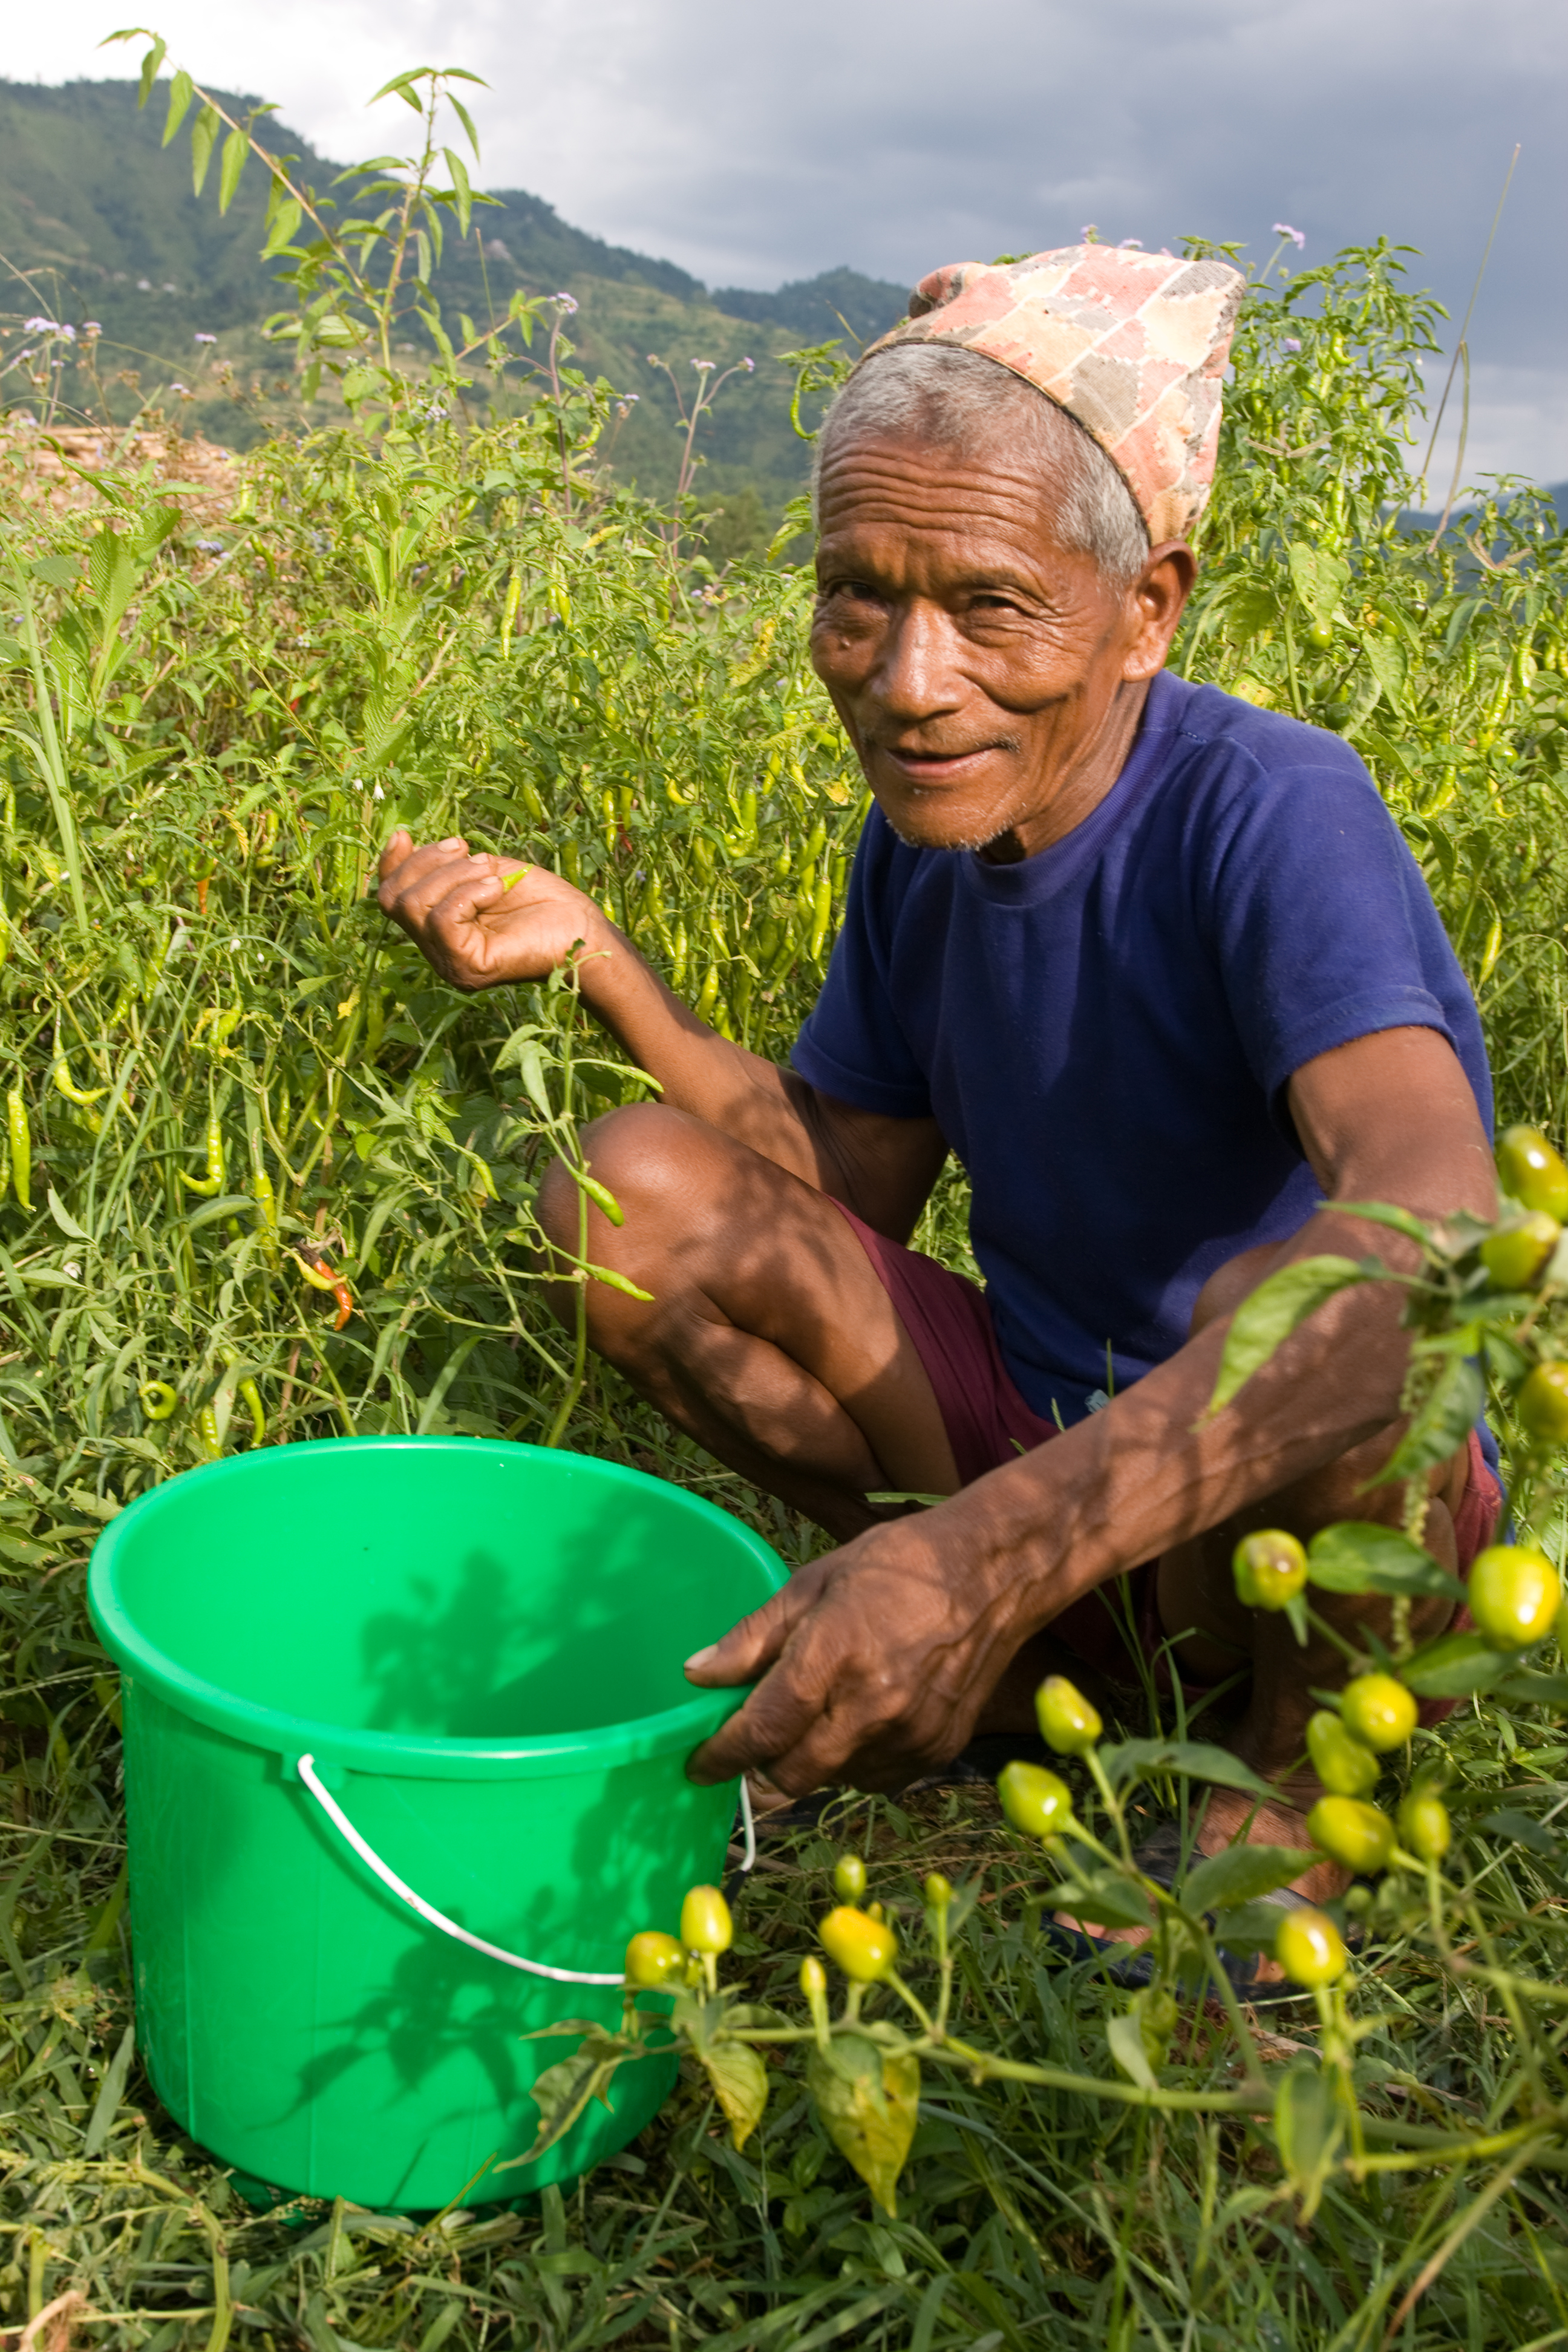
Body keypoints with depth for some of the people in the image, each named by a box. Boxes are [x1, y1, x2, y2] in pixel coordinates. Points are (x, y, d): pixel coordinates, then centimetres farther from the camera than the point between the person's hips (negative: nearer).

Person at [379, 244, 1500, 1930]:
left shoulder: (1268, 811, -24)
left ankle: (1300, 1761, -5)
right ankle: (1014, 1658, 3)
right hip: (1025, 1437, 6)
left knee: (1281, 1311, -39)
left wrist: (998, 1543, -51)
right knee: (633, 1190, -11)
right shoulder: (921, 837, -3)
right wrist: (596, 961, -10)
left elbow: (1439, 1233, -41)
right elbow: (852, 1184, 3)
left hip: (1336, 1496, -5)